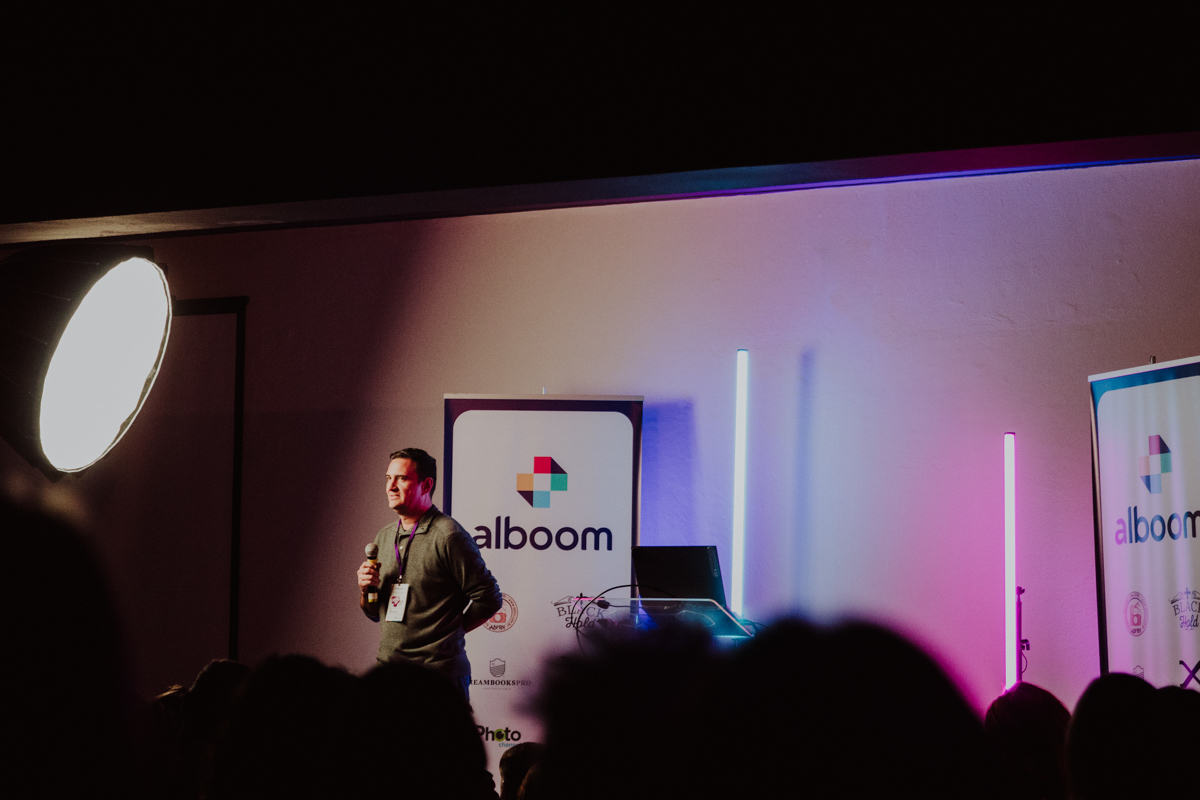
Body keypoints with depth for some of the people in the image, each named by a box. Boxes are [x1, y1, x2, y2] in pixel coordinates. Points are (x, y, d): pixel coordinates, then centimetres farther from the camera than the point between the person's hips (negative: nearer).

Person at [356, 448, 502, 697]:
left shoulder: (448, 536, -10)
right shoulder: (383, 538, 12)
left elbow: (488, 600, -9)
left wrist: (448, 632, -1)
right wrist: (365, 590, -1)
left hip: (439, 674, -6)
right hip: (389, 671, 7)